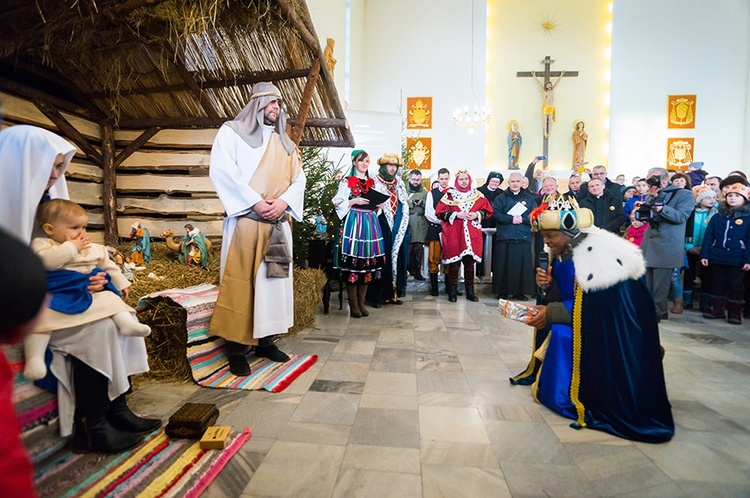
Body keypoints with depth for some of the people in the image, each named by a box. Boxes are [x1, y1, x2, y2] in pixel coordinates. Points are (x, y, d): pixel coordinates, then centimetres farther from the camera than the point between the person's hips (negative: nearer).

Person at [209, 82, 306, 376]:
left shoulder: (285, 143, 21)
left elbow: (298, 178, 11)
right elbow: (221, 170, -9)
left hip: (278, 224, 6)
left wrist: (283, 201, -9)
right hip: (245, 220, -5)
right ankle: (236, 348, 6)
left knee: (274, 280, 7)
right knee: (240, 282, -4)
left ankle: (266, 341, 19)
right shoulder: (232, 132, 6)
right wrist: (255, 202, -17)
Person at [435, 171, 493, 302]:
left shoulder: (478, 195, 10)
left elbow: (488, 210, 11)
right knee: (454, 263, -1)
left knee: (470, 263, 7)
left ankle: (470, 291, 18)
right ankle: (453, 291, 10)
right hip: (454, 234, -2)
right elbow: (440, 212, -3)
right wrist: (456, 214, -13)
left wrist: (477, 215, -7)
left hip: (472, 234, 2)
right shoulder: (449, 194, 2)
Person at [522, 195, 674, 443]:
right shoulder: (563, 253, 2)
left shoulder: (596, 253, -23)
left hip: (610, 331, -8)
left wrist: (551, 312, -24)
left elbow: (596, 307, -25)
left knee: (562, 335, -22)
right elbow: (564, 297, 6)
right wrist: (548, 285, -14)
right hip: (589, 322, 8)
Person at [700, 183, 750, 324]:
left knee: (735, 285, 4)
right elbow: (708, 237, 6)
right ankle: (717, 310, 20)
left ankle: (734, 314, 14)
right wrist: (704, 254, -1)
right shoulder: (717, 216, 8)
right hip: (717, 257, 3)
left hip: (737, 258, -3)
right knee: (717, 284, 10)